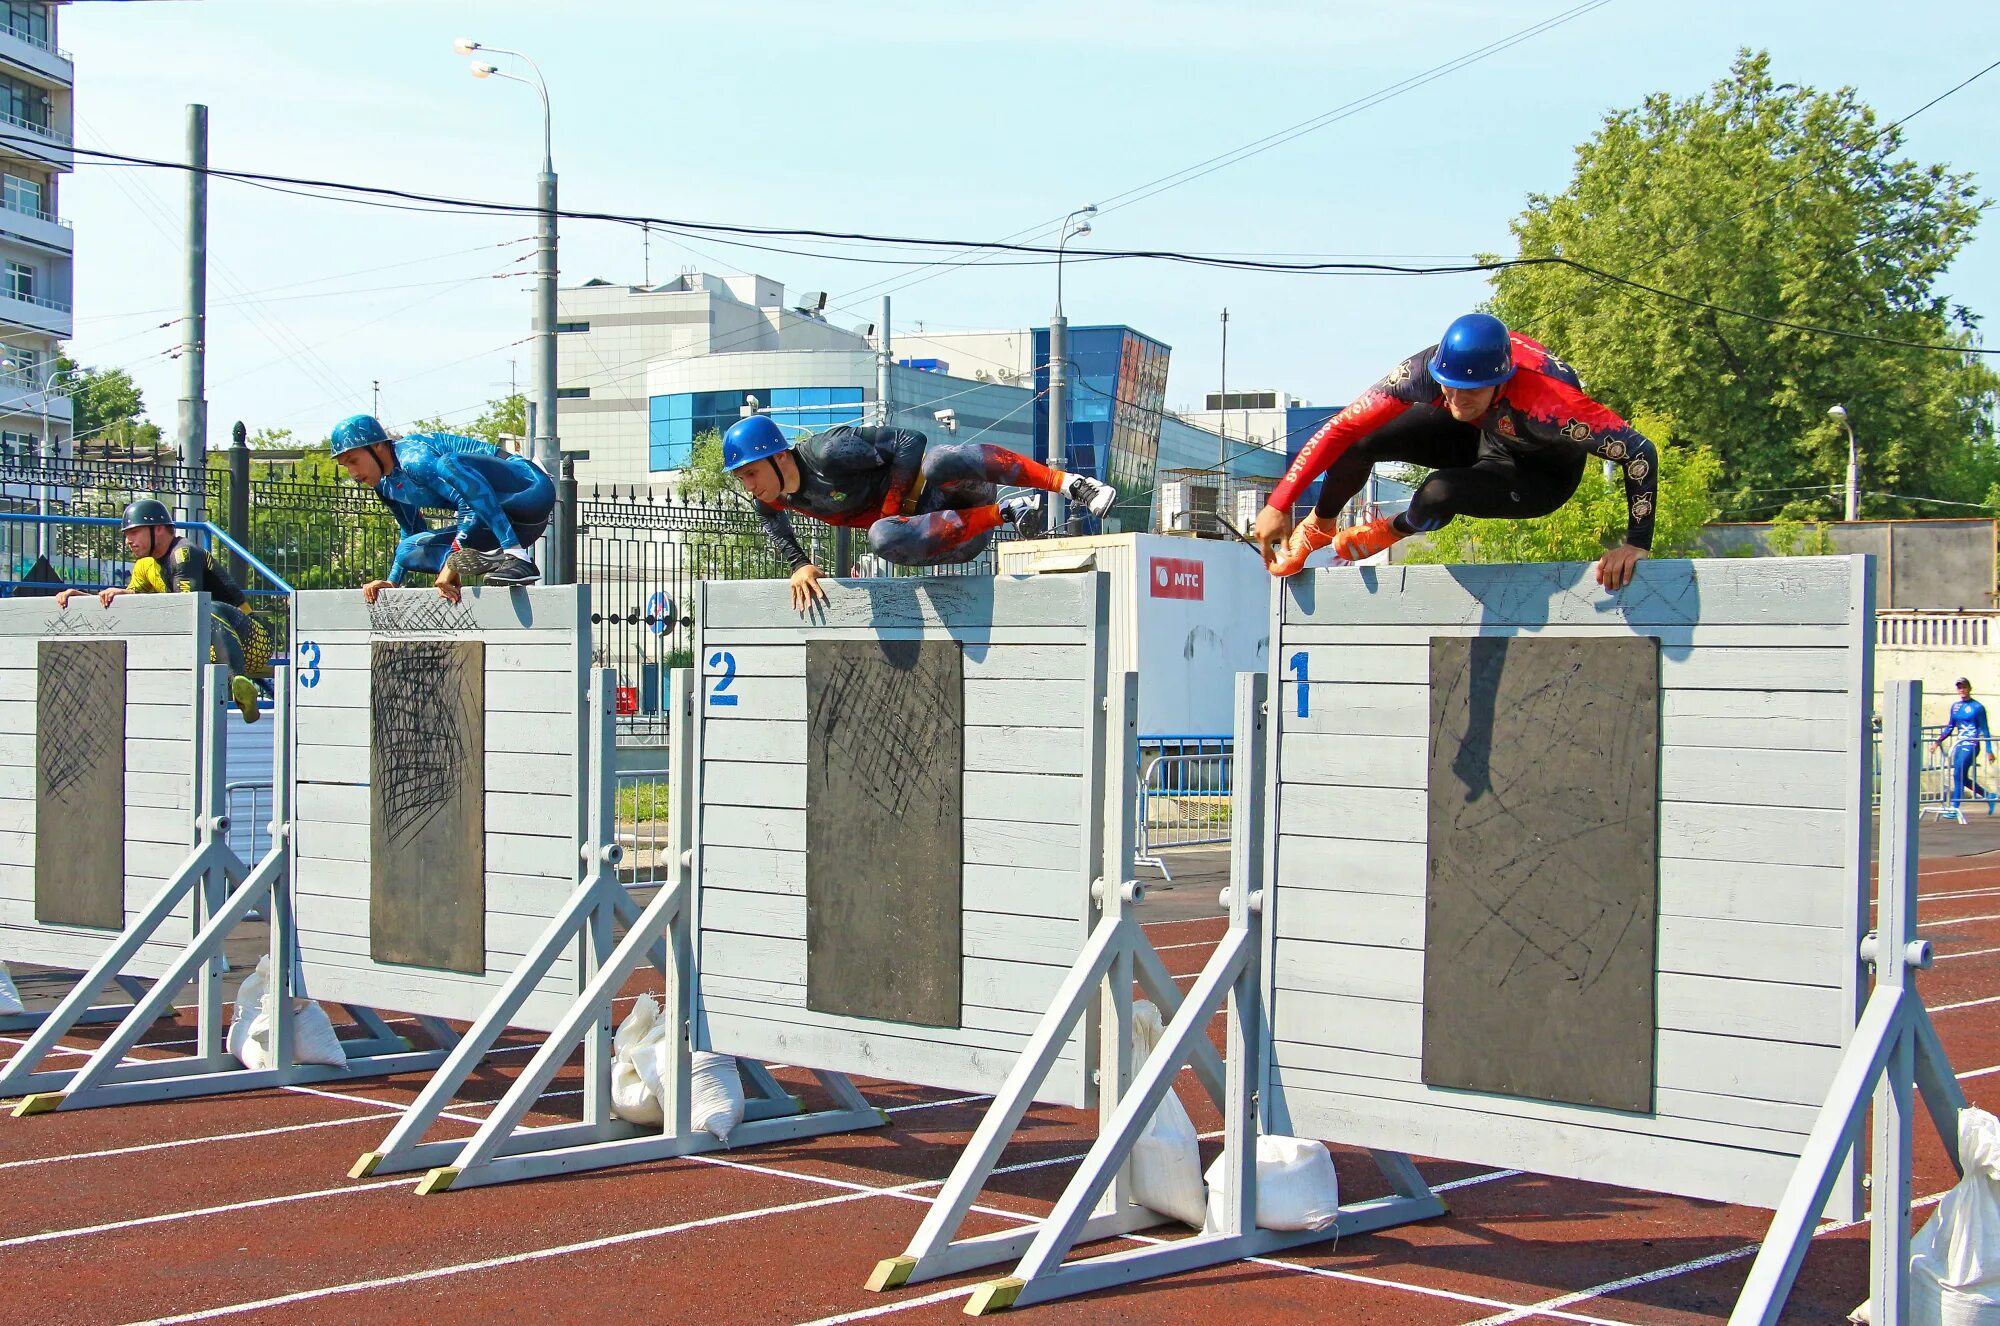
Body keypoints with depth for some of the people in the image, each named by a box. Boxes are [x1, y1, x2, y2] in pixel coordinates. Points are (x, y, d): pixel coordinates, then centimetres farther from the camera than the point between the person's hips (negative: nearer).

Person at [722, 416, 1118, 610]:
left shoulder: (828, 453, -25)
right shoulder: (769, 500, -3)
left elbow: (907, 442, -19)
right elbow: (776, 527, 21)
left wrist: (889, 505, -18)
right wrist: (799, 564, 4)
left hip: (938, 486, -6)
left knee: (944, 459, -41)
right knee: (884, 540, -30)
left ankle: (1073, 484, -33)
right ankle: (1008, 513, -16)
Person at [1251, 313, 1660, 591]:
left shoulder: (1548, 403, -43)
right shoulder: (1426, 369, -32)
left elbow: (1641, 453, -37)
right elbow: (1342, 427, -28)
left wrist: (1636, 545, -41)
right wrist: (1279, 504, -30)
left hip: (1542, 475, -4)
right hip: (1473, 435, 4)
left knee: (1439, 493, -34)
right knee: (1356, 441, -17)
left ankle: (1395, 531, 5)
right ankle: (1318, 528, 17)